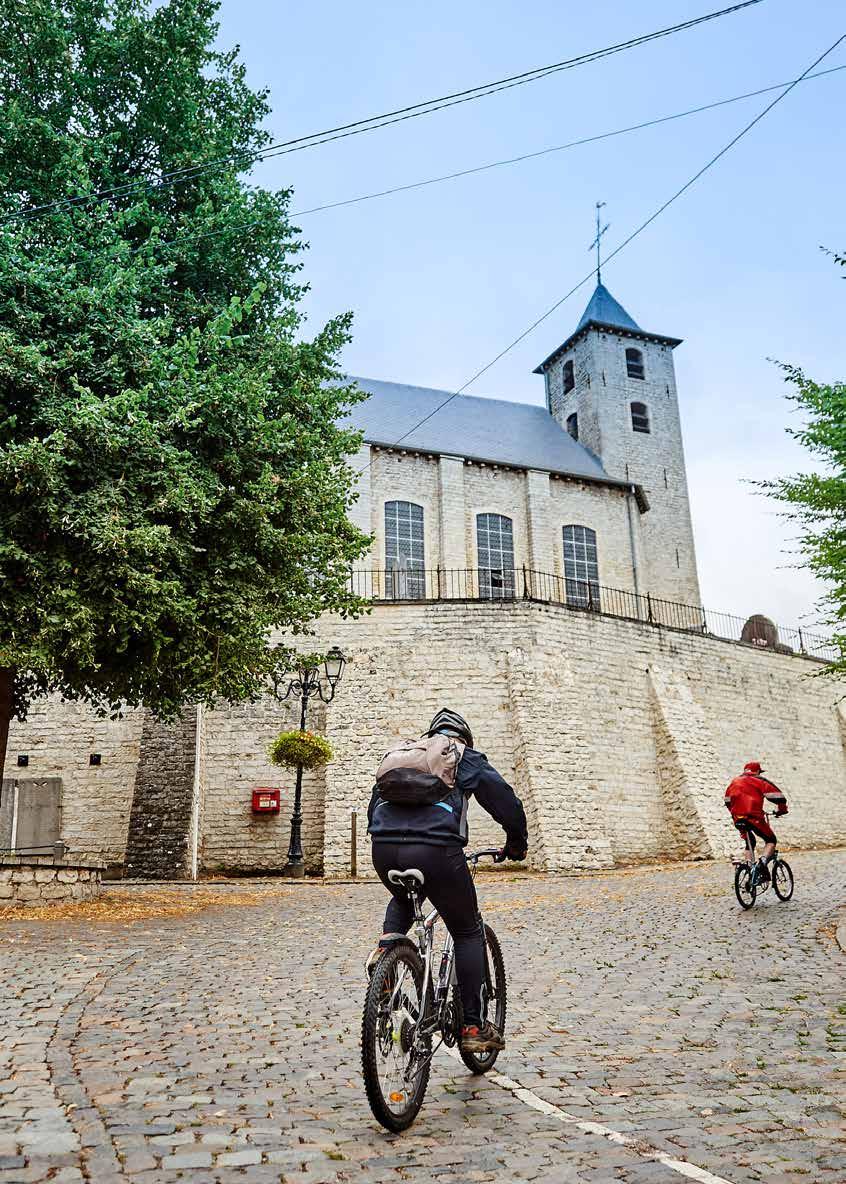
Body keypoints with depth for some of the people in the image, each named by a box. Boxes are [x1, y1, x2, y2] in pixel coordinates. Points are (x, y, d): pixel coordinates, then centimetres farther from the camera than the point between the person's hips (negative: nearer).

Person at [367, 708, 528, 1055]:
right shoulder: (467, 758, 19)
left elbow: (375, 803, 33)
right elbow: (503, 798, 10)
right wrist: (517, 841, 24)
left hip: (383, 847, 4)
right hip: (435, 848, -4)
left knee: (403, 900, 37)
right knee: (468, 933, 16)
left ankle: (387, 944, 10)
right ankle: (473, 1027, 15)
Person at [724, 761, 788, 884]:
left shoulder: (734, 782, 22)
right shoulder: (760, 781, 7)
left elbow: (728, 802, 26)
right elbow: (778, 796, 2)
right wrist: (781, 810, 20)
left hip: (737, 819, 5)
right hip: (754, 817, -5)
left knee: (750, 842, 26)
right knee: (771, 840, 15)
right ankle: (763, 863, -10)